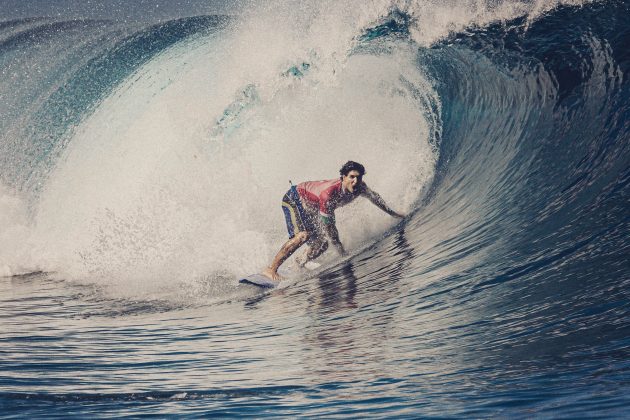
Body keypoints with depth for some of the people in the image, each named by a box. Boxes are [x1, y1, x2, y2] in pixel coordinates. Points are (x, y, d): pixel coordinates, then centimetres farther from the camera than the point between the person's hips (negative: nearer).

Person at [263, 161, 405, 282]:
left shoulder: (359, 188, -19)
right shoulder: (329, 193, -40)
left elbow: (374, 197, 5)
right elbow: (328, 225, -32)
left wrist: (391, 213, 15)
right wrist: (340, 247, -23)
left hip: (311, 209, 8)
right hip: (294, 199, -8)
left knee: (322, 244, 1)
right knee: (303, 235, -30)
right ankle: (271, 269, -28)